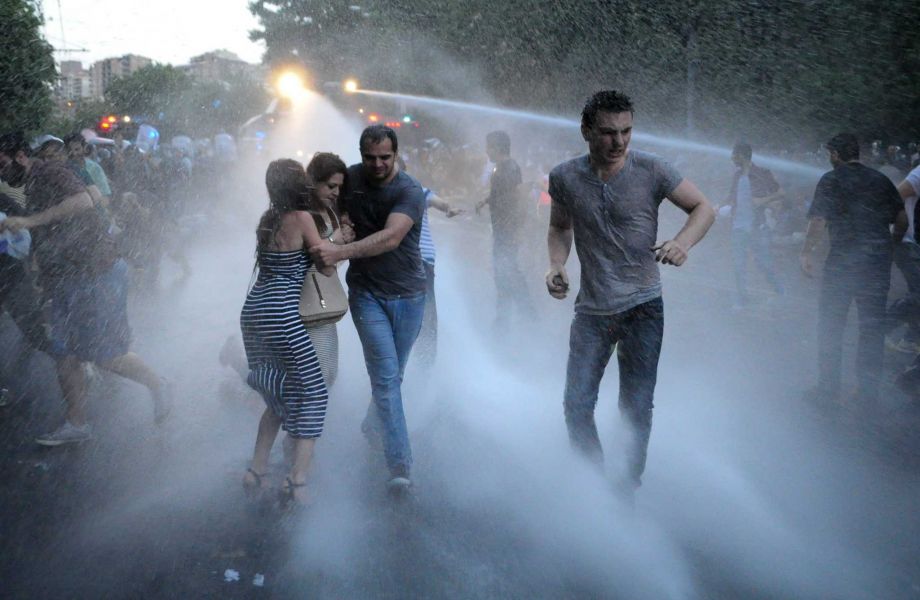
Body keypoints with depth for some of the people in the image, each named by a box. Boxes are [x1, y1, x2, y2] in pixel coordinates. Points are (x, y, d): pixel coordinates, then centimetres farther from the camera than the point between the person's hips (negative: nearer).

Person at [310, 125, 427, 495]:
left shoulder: (409, 192, -15)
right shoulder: (350, 178, -2)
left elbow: (390, 238, -31)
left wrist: (339, 253, -40)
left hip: (408, 294, 0)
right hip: (367, 293, 1)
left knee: (393, 374, 14)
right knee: (385, 375, -10)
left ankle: (374, 426, 43)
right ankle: (400, 465, -11)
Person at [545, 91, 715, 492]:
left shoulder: (650, 170, -9)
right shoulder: (565, 178, -2)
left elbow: (703, 208, 0)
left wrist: (682, 243, -20)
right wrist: (556, 264, -5)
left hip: (643, 308, -2)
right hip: (591, 309, 2)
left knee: (636, 409, 3)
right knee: (577, 406, 2)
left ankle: (626, 494, 19)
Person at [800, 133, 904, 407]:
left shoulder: (831, 180, -2)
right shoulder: (880, 179, 11)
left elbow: (818, 220, -11)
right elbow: (901, 217, 12)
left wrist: (807, 252, -6)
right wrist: (891, 245, 26)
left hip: (843, 260, -4)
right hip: (879, 260, 4)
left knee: (830, 324, 5)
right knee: (872, 325, 9)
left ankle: (828, 387, 5)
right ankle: (869, 391, 12)